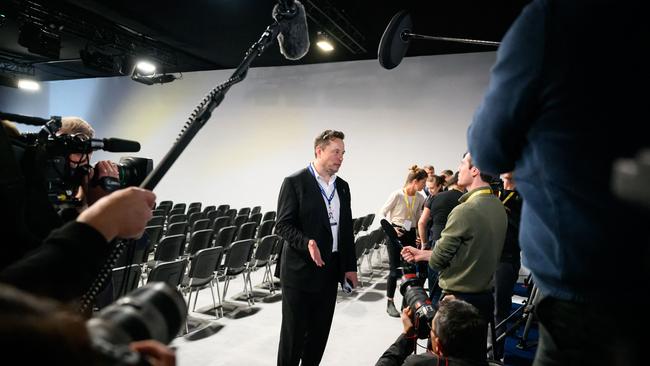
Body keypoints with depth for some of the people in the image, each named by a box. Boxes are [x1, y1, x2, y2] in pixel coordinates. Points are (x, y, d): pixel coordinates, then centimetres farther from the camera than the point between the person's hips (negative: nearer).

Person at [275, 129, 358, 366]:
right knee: (294, 332, 7)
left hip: (330, 271, 6)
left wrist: (350, 266, 9)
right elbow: (283, 225, -12)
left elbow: (347, 229, 12)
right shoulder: (295, 182, -9)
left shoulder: (342, 187, 10)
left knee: (320, 331, 16)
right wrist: (307, 243, -29)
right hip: (300, 270, -6)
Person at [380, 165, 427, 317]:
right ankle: (390, 303, 14)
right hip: (395, 234, -5)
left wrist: (420, 236, 2)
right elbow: (382, 213, -7)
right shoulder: (397, 195, -13)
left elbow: (418, 219, 12)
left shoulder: (420, 198, 2)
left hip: (411, 235, 5)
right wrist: (391, 228, -17)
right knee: (395, 269, -1)